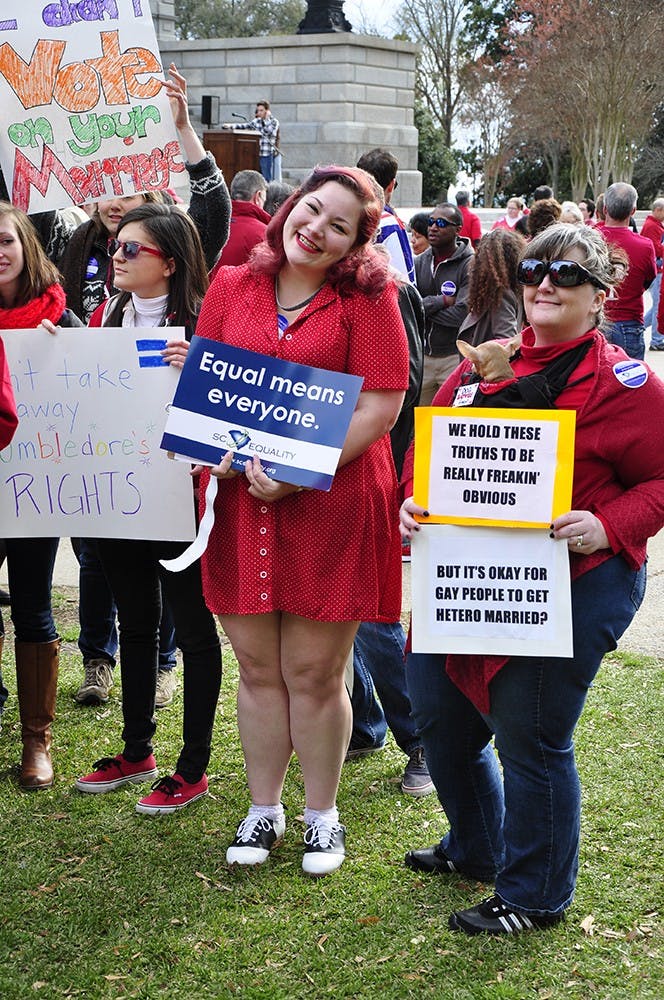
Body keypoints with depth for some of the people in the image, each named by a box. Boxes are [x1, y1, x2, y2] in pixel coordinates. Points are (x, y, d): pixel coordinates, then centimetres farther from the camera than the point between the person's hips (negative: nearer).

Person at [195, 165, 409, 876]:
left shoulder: (367, 299, -3)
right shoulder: (232, 288, 9)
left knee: (314, 672, 4)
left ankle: (322, 814, 24)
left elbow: (380, 406, -9)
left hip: (330, 506, -3)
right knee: (258, 667, 11)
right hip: (240, 499, 3)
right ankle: (264, 809, 28)